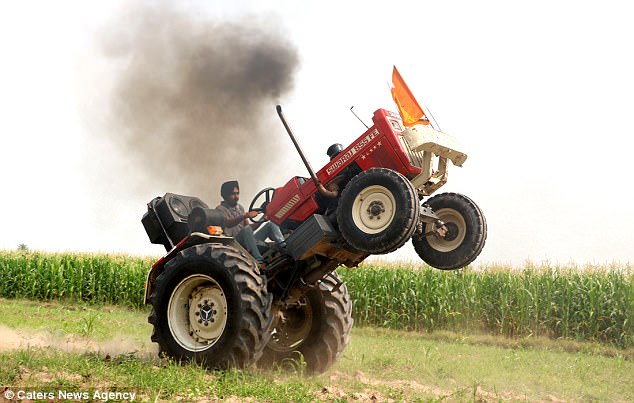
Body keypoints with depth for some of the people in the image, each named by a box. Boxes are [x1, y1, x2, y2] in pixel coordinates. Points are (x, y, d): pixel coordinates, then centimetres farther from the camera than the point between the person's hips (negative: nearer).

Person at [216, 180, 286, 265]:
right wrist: (245, 216, -35)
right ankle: (258, 261, -50)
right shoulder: (220, 209, 0)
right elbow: (228, 223, -22)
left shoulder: (240, 207, 23)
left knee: (270, 224, -6)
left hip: (247, 241, 7)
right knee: (246, 229, -36)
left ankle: (284, 248, -30)